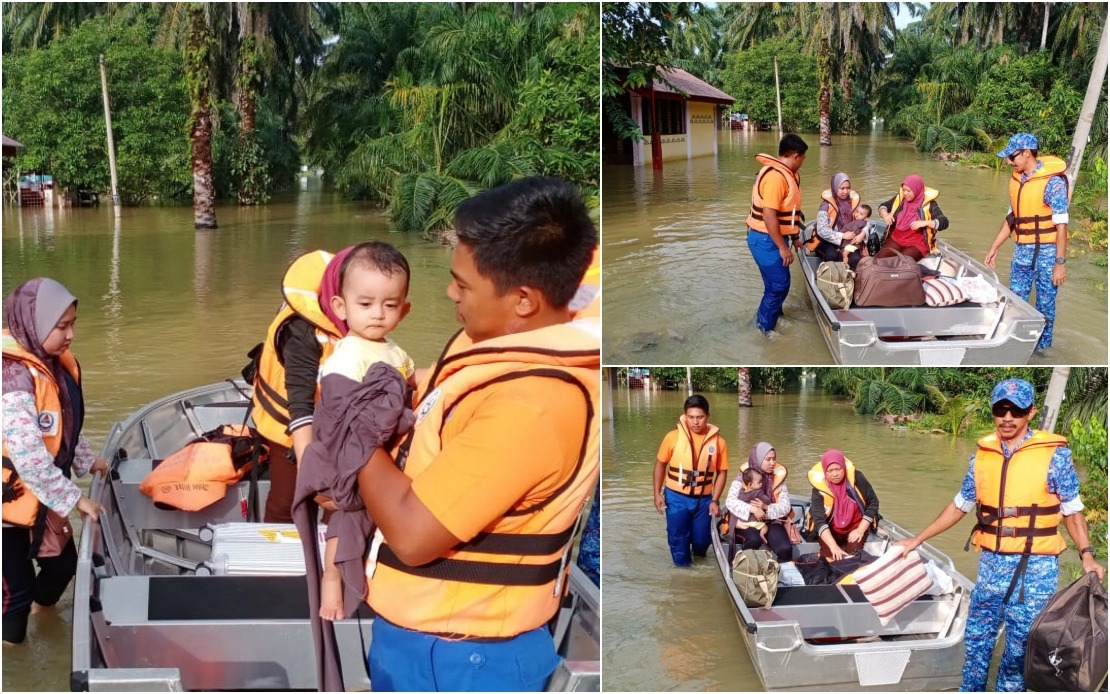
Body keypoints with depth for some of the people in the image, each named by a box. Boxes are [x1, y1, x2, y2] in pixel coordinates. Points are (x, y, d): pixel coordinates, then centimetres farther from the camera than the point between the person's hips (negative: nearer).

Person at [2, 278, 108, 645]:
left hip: (42, 495, 9)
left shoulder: (54, 363, 1)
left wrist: (86, 461, 15)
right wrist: (74, 498, -25)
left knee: (63, 562, 23)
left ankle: (41, 607, 52)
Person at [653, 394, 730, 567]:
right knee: (678, 540, 1)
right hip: (676, 497, -1)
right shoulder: (673, 437, -11)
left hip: (703, 499, 1)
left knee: (702, 539, 11)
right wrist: (657, 493, -5)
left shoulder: (718, 441, -8)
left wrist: (715, 500, -5)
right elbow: (660, 464, 0)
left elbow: (722, 472, 2)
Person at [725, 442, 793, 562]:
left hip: (772, 522, 2)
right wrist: (752, 509, -26)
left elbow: (786, 507, -3)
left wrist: (766, 507, -20)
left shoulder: (778, 478, 3)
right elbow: (730, 501, -13)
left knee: (785, 549, -25)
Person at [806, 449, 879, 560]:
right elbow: (819, 521, -30)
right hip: (831, 530, 0)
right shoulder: (819, 489, -20)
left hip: (856, 527, 0)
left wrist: (860, 530, -15)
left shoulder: (856, 478, -18)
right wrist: (834, 546, -44)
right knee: (829, 556, -26)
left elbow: (873, 503, -6)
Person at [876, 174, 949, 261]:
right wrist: (885, 214, -4)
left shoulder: (928, 204, -7)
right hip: (895, 240, 4)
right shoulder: (900, 198, 6)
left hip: (917, 244, -4)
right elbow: (883, 206, 20)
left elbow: (944, 223, -12)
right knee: (879, 258, -25)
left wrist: (925, 223, -28)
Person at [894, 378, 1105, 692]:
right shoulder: (982, 454, 5)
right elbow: (960, 505, 16)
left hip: (1035, 567, -4)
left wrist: (1087, 555, -13)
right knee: (977, 638, 11)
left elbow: (1072, 509, 0)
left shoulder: (1054, 453, -7)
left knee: (1020, 646, 4)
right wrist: (917, 539, 17)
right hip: (991, 563, 4)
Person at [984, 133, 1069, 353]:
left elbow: (1061, 224, -16)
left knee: (1045, 305, 4)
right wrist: (994, 247, 16)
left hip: (1046, 252, -6)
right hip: (1021, 251, 6)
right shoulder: (1017, 178, 6)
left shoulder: (1053, 181, -15)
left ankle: (1042, 350, 17)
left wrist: (1060, 262, -18)